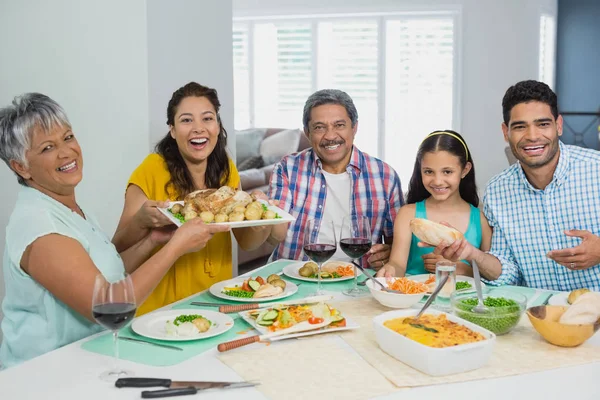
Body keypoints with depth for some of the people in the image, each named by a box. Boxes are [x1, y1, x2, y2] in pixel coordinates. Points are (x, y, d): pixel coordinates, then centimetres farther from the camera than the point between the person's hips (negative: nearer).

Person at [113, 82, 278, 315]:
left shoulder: (226, 169, 4)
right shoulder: (152, 170, -10)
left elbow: (245, 243, 8)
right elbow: (118, 250, -7)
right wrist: (140, 222, -27)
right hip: (162, 309, -3)